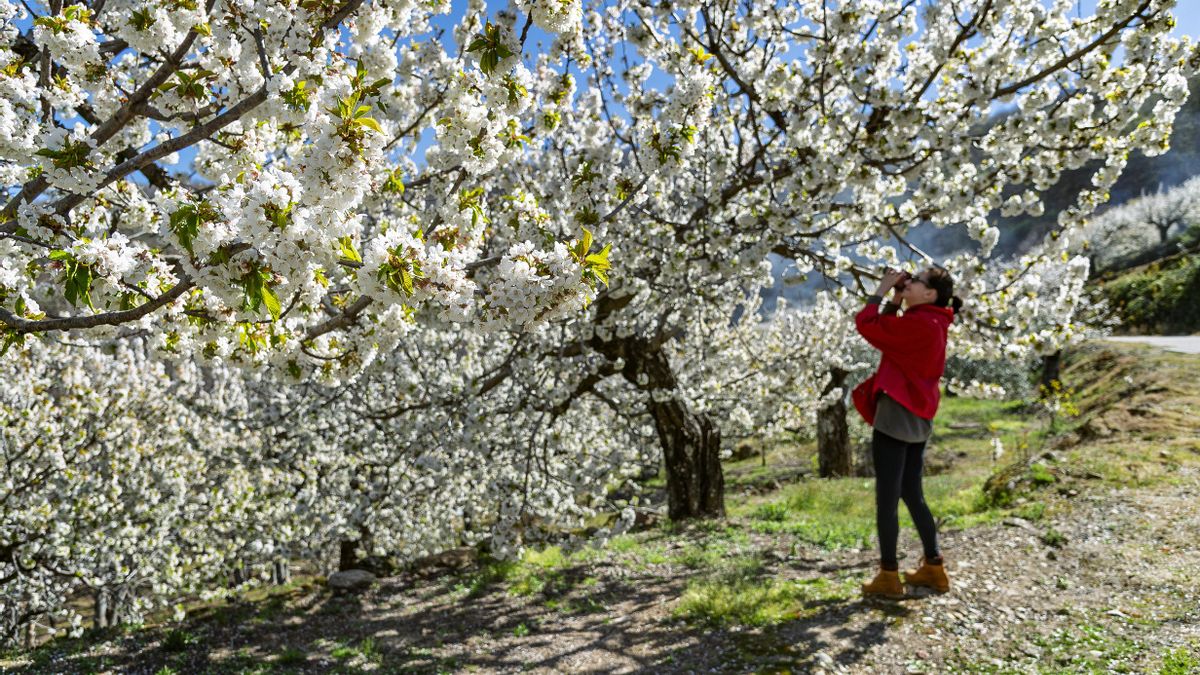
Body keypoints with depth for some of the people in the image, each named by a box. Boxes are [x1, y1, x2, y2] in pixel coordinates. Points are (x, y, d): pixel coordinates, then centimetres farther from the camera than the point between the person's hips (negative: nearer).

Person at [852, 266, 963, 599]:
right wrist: (895, 300, 10)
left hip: (895, 417, -10)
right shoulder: (931, 323, 13)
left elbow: (866, 325, -19)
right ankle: (933, 568, 24)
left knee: (886, 499, -1)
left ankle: (889, 576, 6)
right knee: (913, 496, 18)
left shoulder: (918, 324, -17)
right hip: (917, 419, 10)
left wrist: (882, 291, -7)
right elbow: (889, 331, 19)